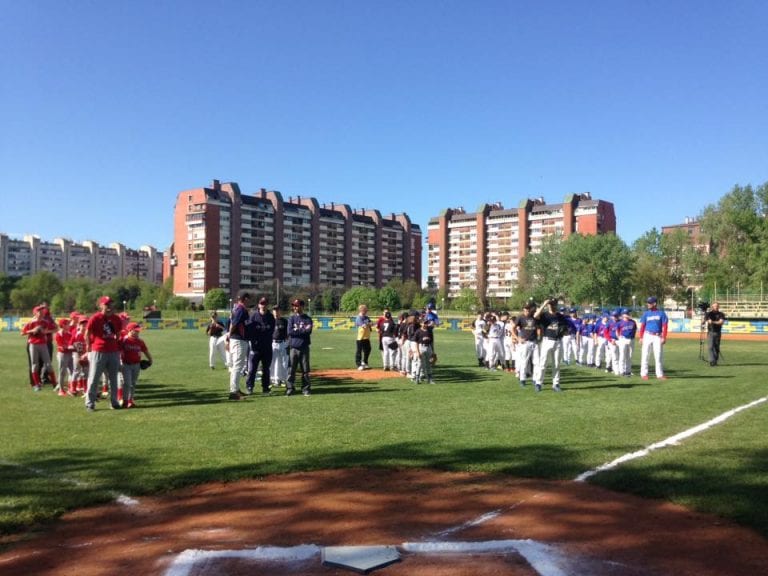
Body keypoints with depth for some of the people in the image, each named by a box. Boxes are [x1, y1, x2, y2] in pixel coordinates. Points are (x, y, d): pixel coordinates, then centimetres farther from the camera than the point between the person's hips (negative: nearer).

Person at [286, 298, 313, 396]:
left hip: (304, 347, -1)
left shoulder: (307, 319, 4)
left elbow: (308, 331, -11)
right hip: (293, 347, 1)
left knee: (305, 369, 3)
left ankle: (306, 388, 11)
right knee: (291, 369, 0)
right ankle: (290, 388, 8)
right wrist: (303, 330, -7)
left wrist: (297, 330, -7)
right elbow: (290, 332, -6)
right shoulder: (291, 318, 8)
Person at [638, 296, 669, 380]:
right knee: (645, 355, 0)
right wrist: (641, 337, -3)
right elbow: (642, 326, 5)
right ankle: (644, 374, 5)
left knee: (659, 356, 2)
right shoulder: (646, 313, 6)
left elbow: (664, 326, 1)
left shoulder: (661, 313, 3)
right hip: (647, 336, 1)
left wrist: (664, 338, -8)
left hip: (658, 336, -1)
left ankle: (660, 374, 8)